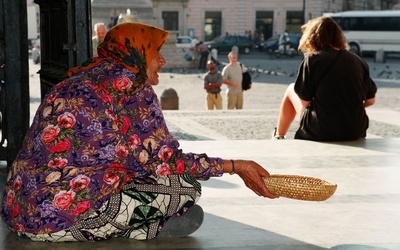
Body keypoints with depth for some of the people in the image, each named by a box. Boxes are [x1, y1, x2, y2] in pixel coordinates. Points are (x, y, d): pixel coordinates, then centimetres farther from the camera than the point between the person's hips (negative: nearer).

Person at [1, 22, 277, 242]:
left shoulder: (82, 81, 18)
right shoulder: (129, 83, -7)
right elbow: (164, 161, -10)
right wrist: (236, 166, -1)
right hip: (65, 215, -9)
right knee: (185, 185, -3)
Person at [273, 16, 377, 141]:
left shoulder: (312, 60, -7)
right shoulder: (357, 61, 5)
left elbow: (305, 102, -7)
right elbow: (370, 100, 7)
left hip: (321, 132, -4)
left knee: (291, 90, 19)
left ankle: (278, 137, 34)